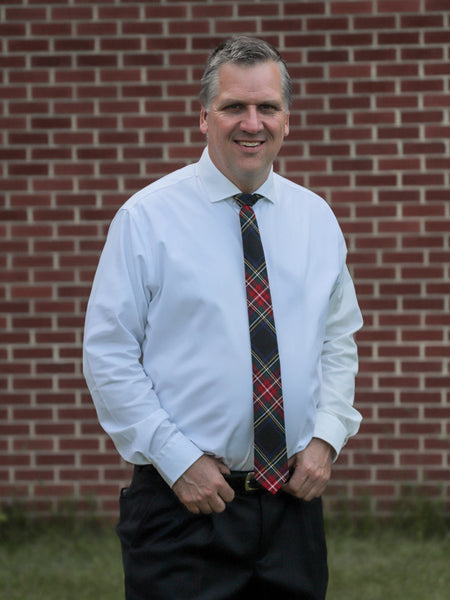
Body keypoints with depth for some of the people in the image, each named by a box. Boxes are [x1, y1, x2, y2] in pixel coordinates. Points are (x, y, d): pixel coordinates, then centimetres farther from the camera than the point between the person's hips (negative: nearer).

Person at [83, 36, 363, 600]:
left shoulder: (316, 219, 9)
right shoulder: (147, 217, -5)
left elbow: (339, 341, 14)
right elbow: (108, 357, -7)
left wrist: (326, 436, -2)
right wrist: (179, 460, -13)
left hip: (294, 496, 4)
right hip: (183, 503, -4)